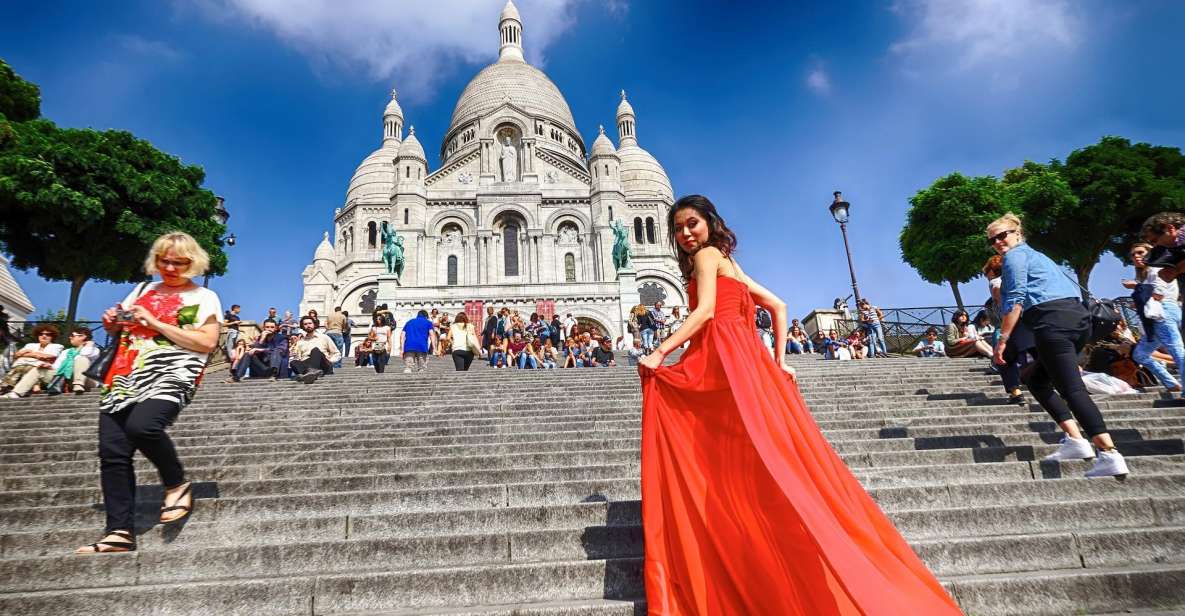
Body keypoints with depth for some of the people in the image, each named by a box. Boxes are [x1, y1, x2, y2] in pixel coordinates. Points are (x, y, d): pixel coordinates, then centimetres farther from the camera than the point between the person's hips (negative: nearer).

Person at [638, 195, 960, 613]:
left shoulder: (706, 255, 0)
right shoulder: (727, 263, 25)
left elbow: (705, 311, -15)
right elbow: (778, 306, 24)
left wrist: (660, 351, -15)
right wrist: (778, 360, 18)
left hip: (724, 361, -9)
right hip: (742, 359, 9)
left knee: (754, 467, -7)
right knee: (733, 471, 9)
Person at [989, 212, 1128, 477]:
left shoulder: (1015, 255, 3)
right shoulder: (1037, 255, 30)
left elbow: (1016, 299, -8)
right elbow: (1073, 288, 31)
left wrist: (1002, 340, -10)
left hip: (1053, 321, -10)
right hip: (1079, 317, 10)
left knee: (1072, 388, -12)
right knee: (1036, 379, 17)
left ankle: (1110, 454, -19)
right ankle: (1075, 439, 9)